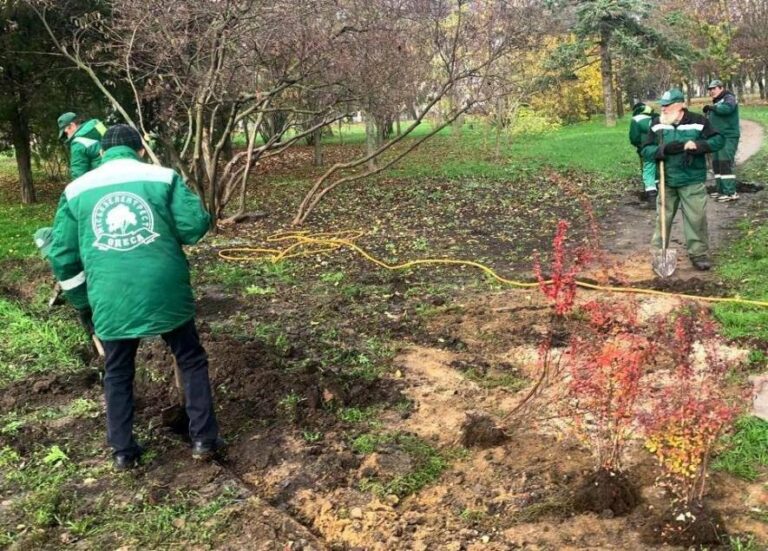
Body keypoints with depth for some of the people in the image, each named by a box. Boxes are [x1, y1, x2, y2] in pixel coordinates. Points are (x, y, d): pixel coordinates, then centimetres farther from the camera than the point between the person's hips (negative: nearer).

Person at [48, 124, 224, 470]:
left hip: (110, 300, 2)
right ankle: (204, 440, 18)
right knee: (192, 361, 17)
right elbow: (195, 226, -6)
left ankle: (123, 451, 26)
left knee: (118, 374, 20)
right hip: (165, 293, -1)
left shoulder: (76, 190, 9)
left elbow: (61, 253, 10)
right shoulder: (163, 178, 2)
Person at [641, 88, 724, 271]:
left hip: (692, 182, -2)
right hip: (666, 181, 2)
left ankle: (699, 254, 12)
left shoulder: (698, 121, -7)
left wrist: (698, 145, -22)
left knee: (696, 219, 1)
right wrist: (664, 150, -21)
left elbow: (718, 140, -4)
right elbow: (645, 151, -1)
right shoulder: (657, 124, 0)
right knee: (663, 218, 10)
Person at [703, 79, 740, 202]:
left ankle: (731, 192, -16)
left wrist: (711, 107, -18)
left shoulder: (729, 98, -6)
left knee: (725, 164, -16)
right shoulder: (717, 102, 21)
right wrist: (707, 114, 2)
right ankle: (721, 189, 20)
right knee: (717, 164, 12)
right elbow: (713, 120, 21)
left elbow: (726, 108, -29)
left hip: (729, 137, -10)